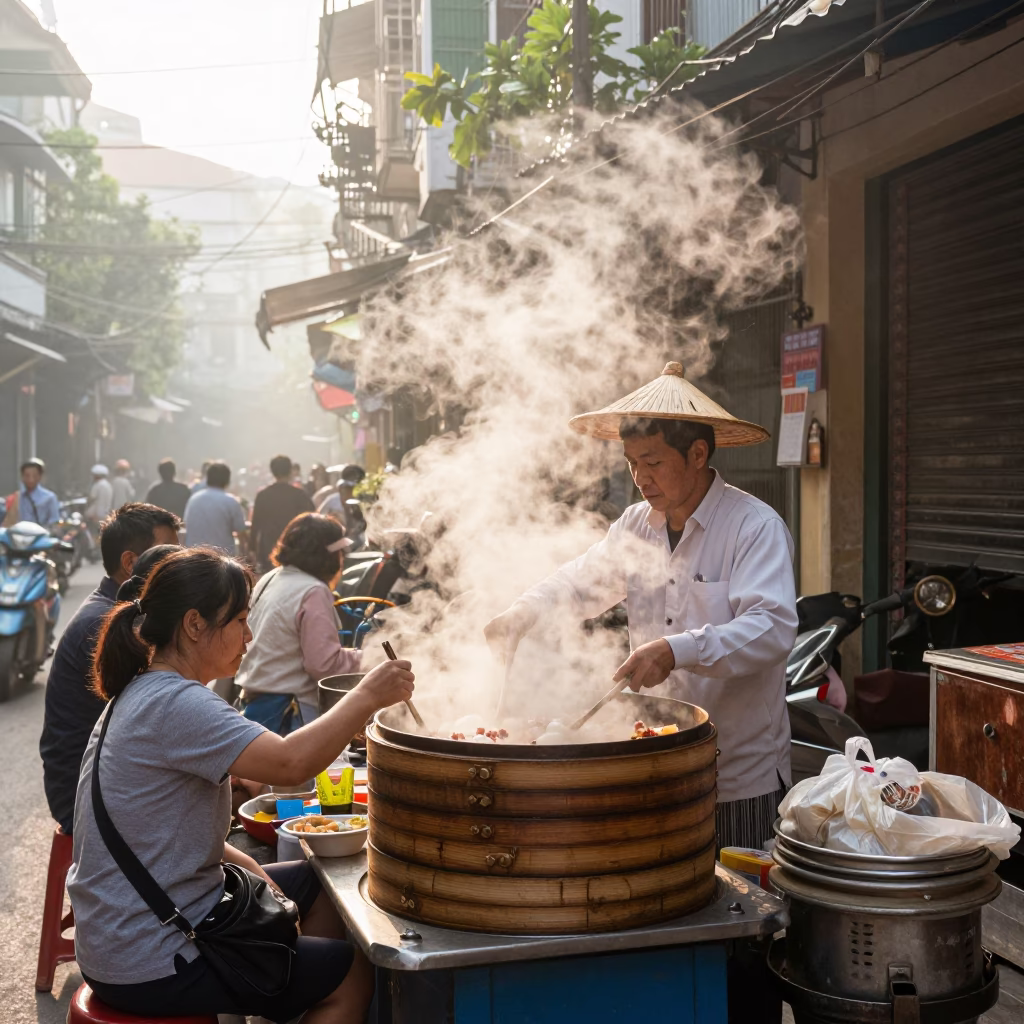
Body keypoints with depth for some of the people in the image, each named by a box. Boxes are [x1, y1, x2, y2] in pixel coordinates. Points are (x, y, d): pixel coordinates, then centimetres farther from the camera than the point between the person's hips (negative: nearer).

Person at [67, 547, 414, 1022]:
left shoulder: (140, 695, 8)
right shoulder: (173, 705, -24)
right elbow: (291, 763, -37)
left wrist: (247, 867, 4)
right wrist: (367, 696, -25)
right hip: (150, 971, -10)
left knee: (314, 883, 21)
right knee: (353, 973, 3)